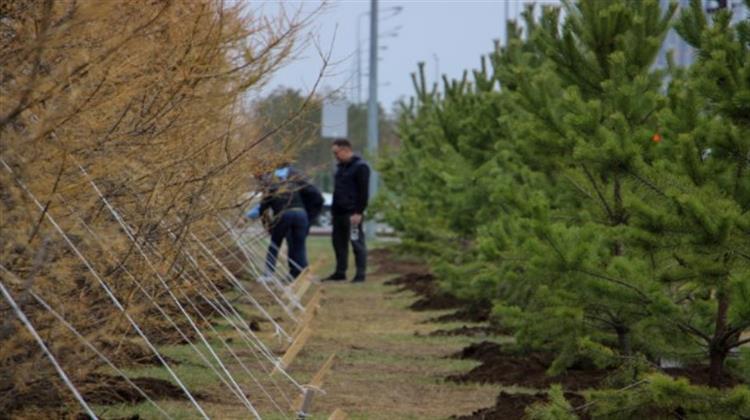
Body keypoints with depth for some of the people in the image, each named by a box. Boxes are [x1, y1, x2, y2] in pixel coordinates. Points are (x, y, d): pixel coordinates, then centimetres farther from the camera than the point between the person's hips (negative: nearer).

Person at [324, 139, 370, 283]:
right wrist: (333, 211, 19)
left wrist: (358, 212, -18)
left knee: (357, 242, -6)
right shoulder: (341, 167, 18)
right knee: (338, 242, 10)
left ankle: (360, 274, -4)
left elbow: (363, 192, -14)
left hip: (352, 213, -9)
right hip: (339, 212, 9)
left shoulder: (360, 167, -9)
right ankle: (340, 272, 17)